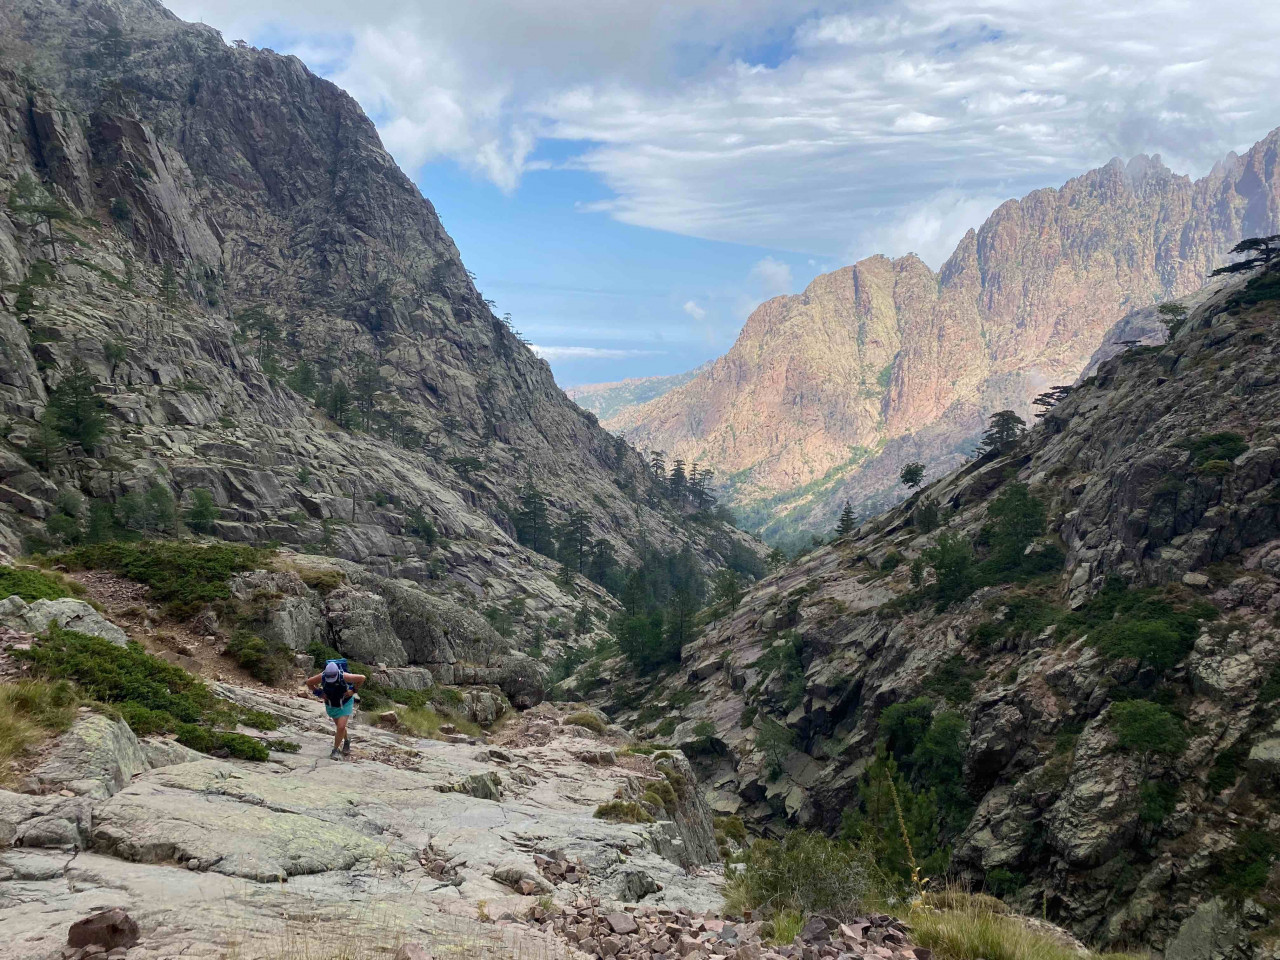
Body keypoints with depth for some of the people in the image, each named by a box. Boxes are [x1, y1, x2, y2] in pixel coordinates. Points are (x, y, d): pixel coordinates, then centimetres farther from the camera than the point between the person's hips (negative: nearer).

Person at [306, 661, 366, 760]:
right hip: (331, 705, 3)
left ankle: (335, 750, 3)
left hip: (345, 703, -3)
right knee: (339, 726, 19)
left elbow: (362, 678, -23)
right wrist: (319, 693, -10)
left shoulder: (344, 677, -35)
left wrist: (353, 690, -17)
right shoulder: (322, 677, -29)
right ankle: (346, 741, 46)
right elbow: (309, 682, -9)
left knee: (341, 727, -13)